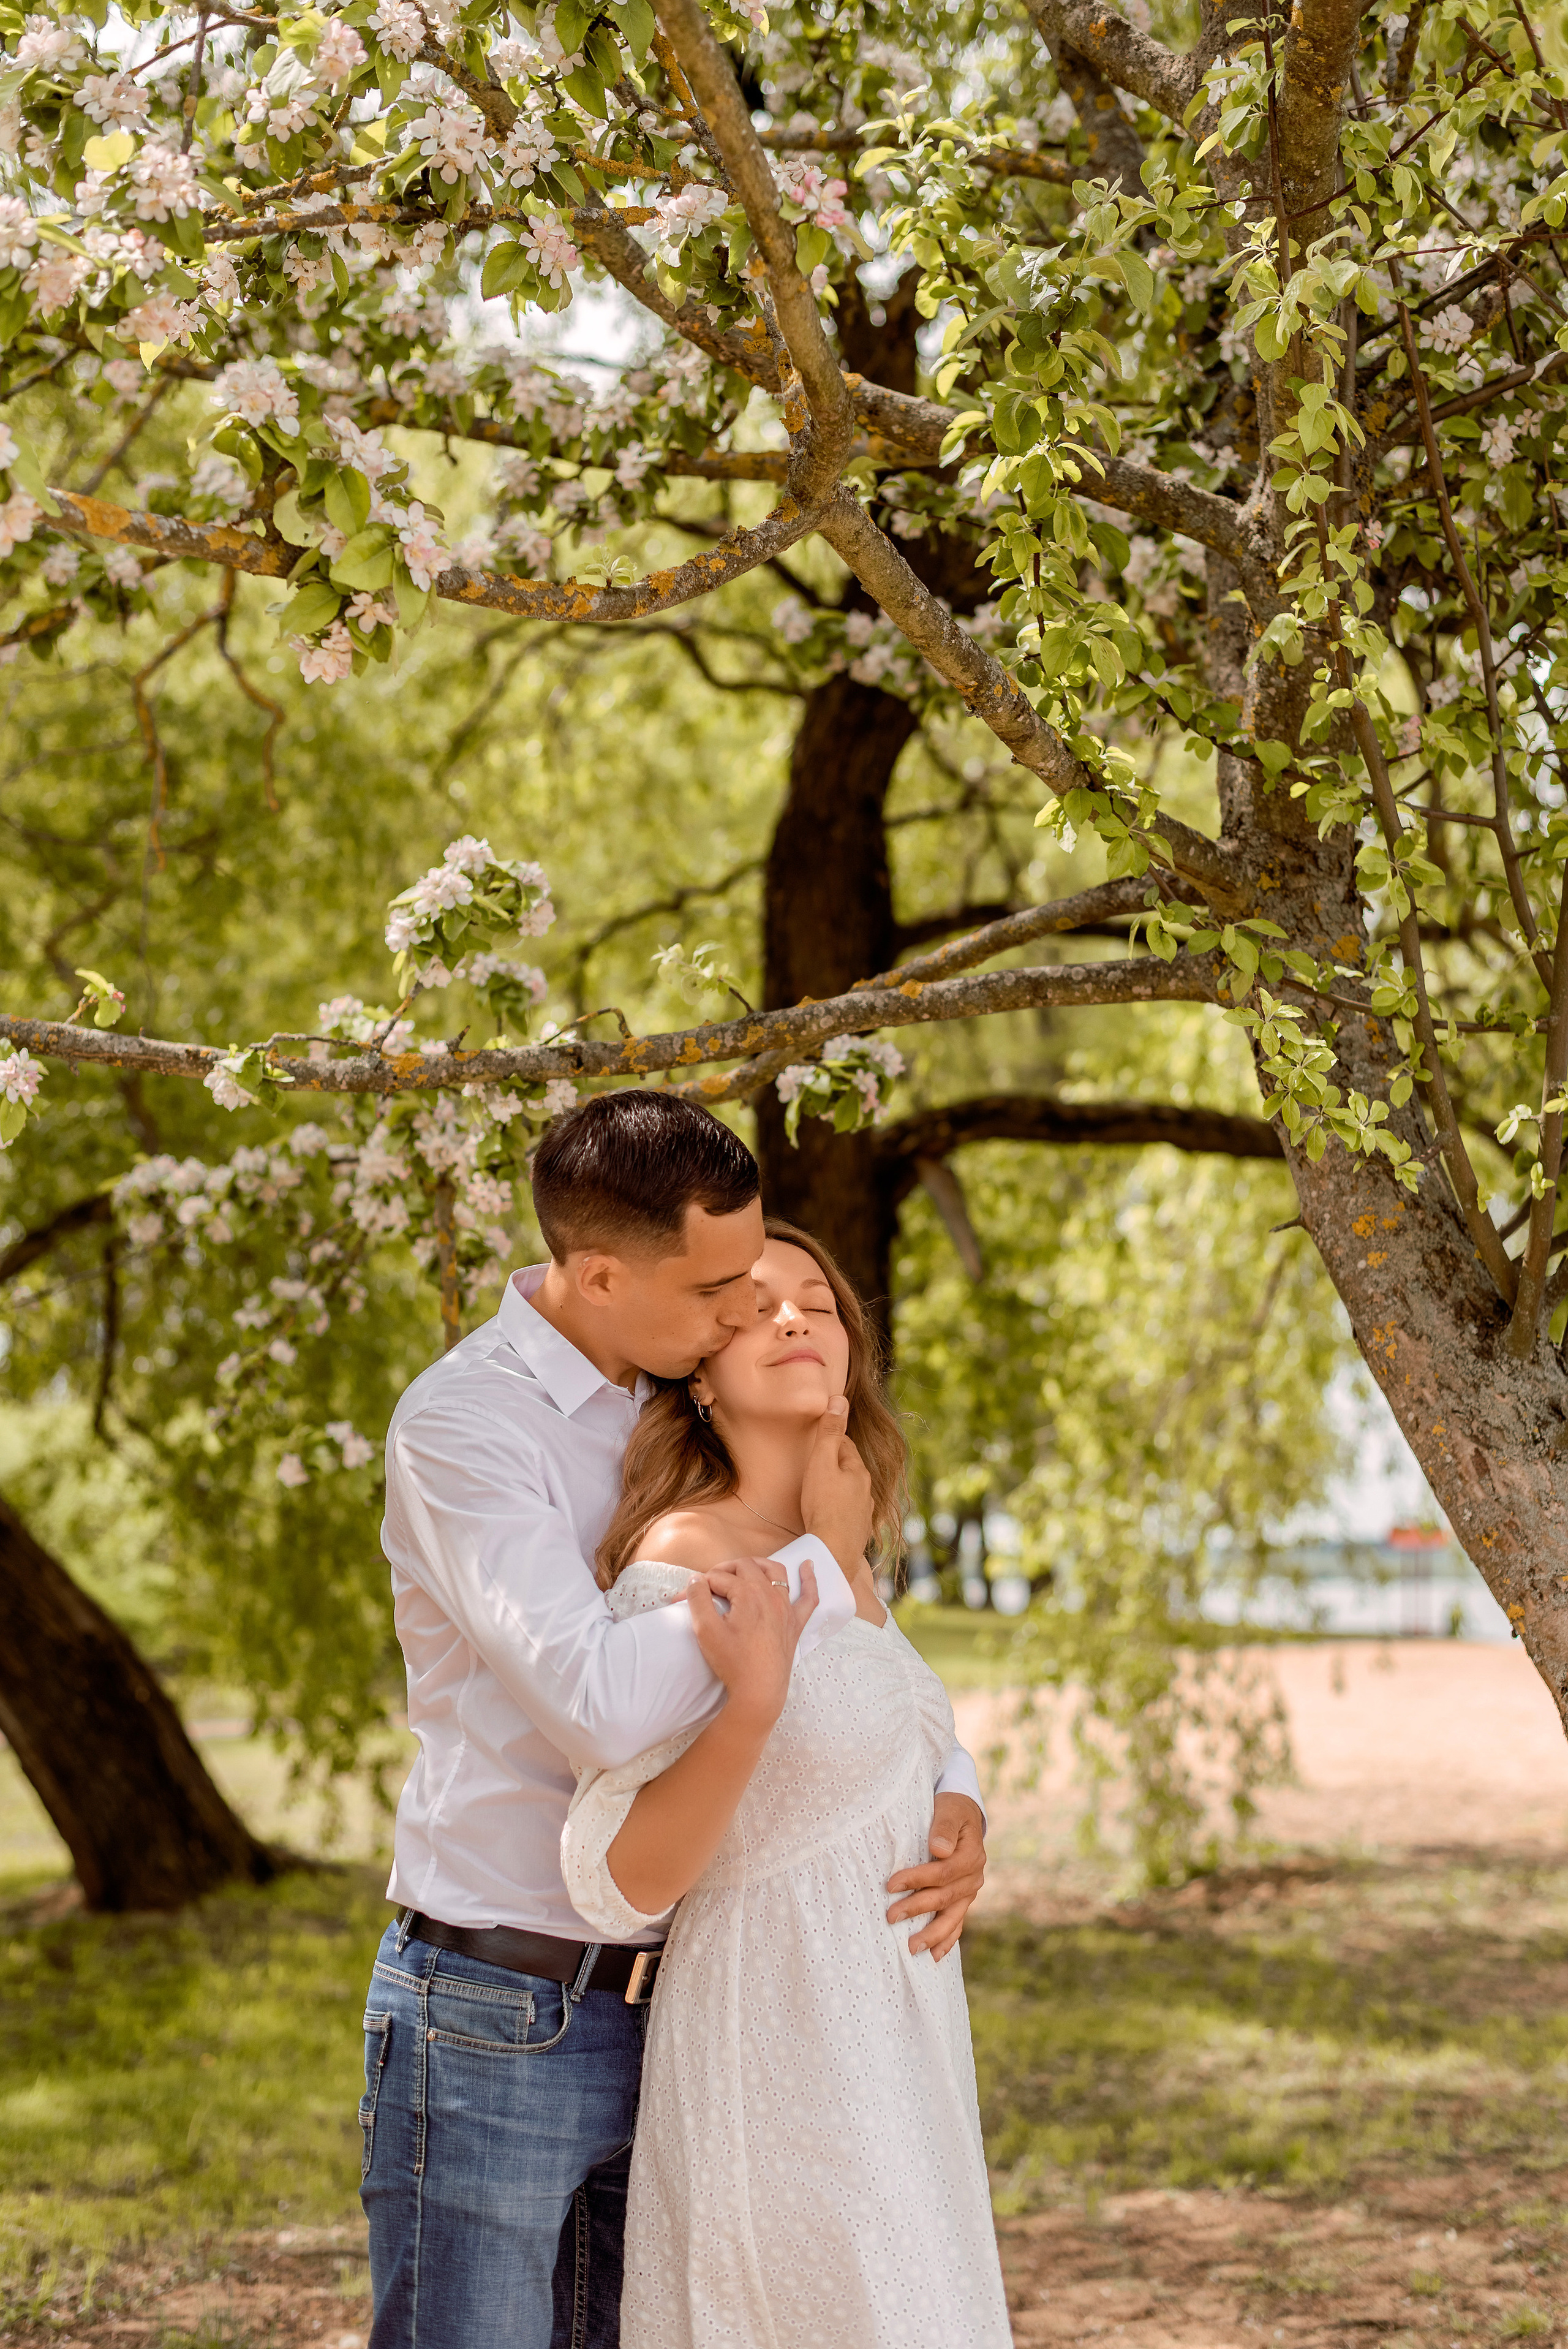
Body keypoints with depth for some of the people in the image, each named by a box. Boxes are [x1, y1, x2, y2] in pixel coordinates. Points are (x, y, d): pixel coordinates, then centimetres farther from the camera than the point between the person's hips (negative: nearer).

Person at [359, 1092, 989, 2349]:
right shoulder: (462, 1422, -14)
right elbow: (600, 1700, -29)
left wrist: (954, 1794, -3)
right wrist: (821, 1560, -16)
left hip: (656, 2013, 7)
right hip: (493, 2020, -7)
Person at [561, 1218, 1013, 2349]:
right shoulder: (682, 1560, -14)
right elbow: (619, 1881, -18)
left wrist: (947, 1846, 11)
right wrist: (753, 1703, -30)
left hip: (888, 2051, 8)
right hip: (772, 2049, -8)